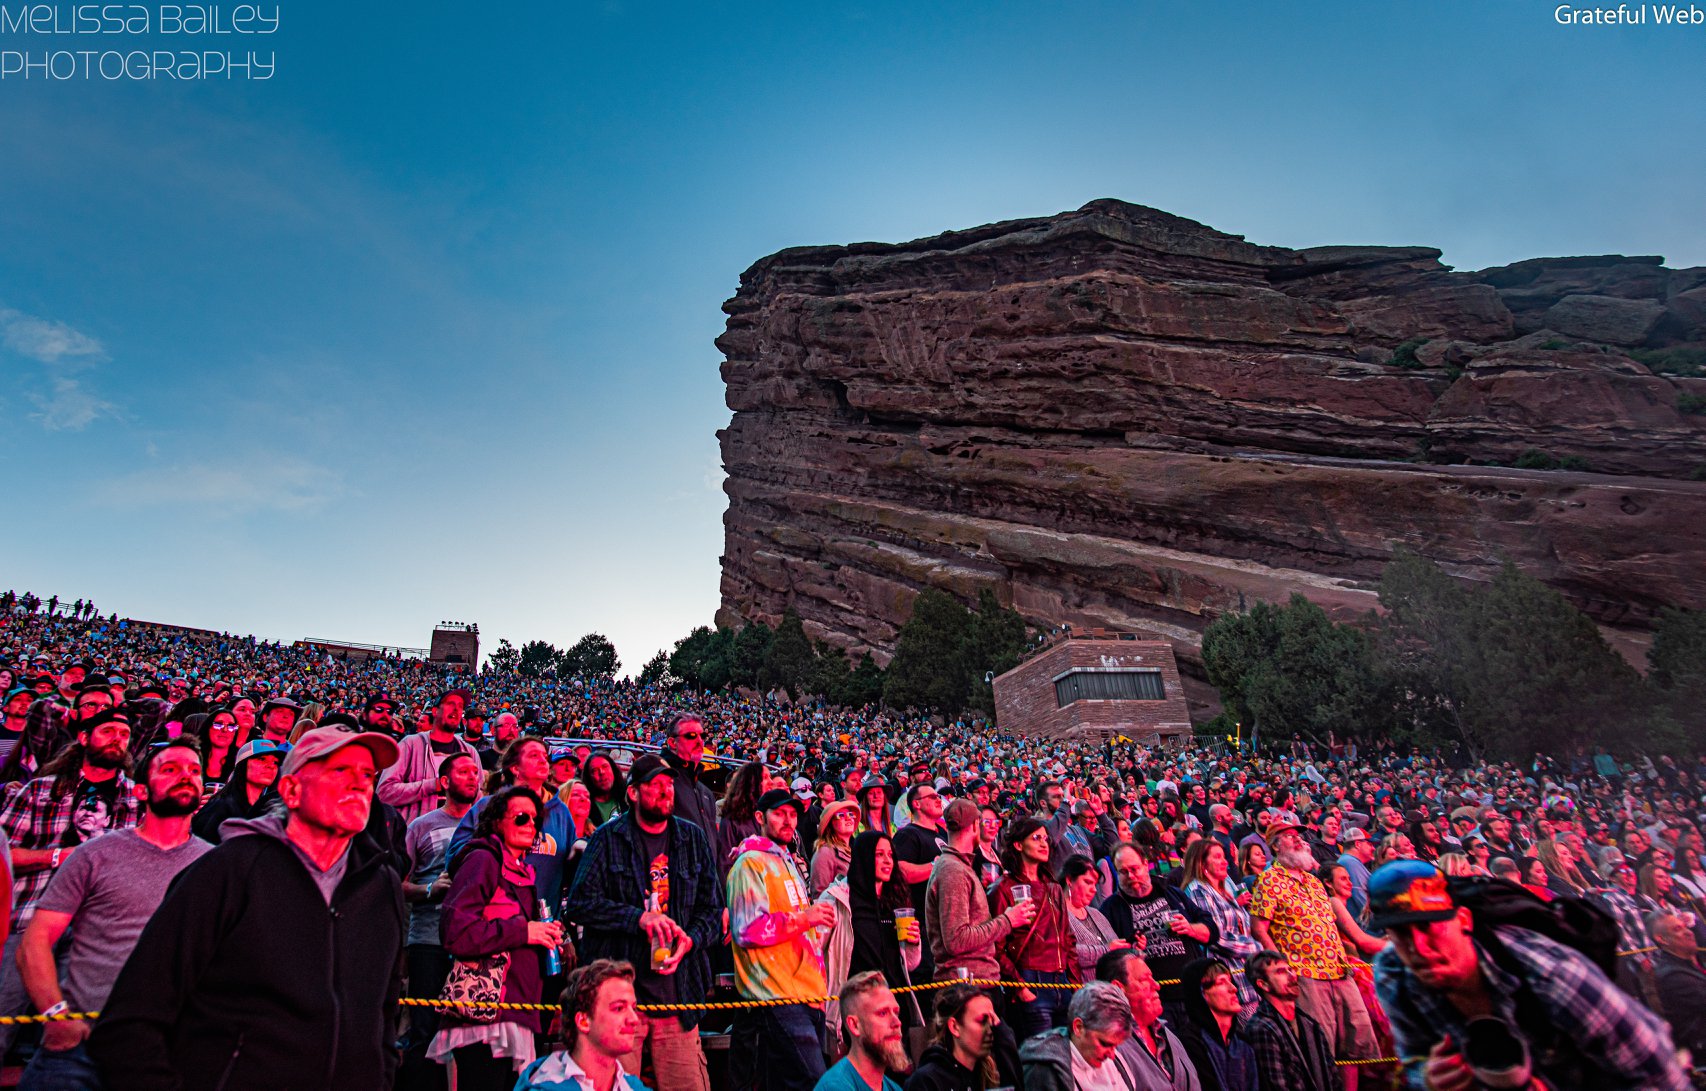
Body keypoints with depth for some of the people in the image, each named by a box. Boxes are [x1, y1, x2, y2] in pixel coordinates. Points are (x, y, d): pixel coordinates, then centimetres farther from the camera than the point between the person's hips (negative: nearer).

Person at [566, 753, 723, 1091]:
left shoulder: (694, 839, 10)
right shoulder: (607, 838, 2)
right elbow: (580, 902, -6)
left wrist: (691, 939, -10)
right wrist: (637, 917, -17)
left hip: (678, 995, 2)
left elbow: (712, 908, 10)